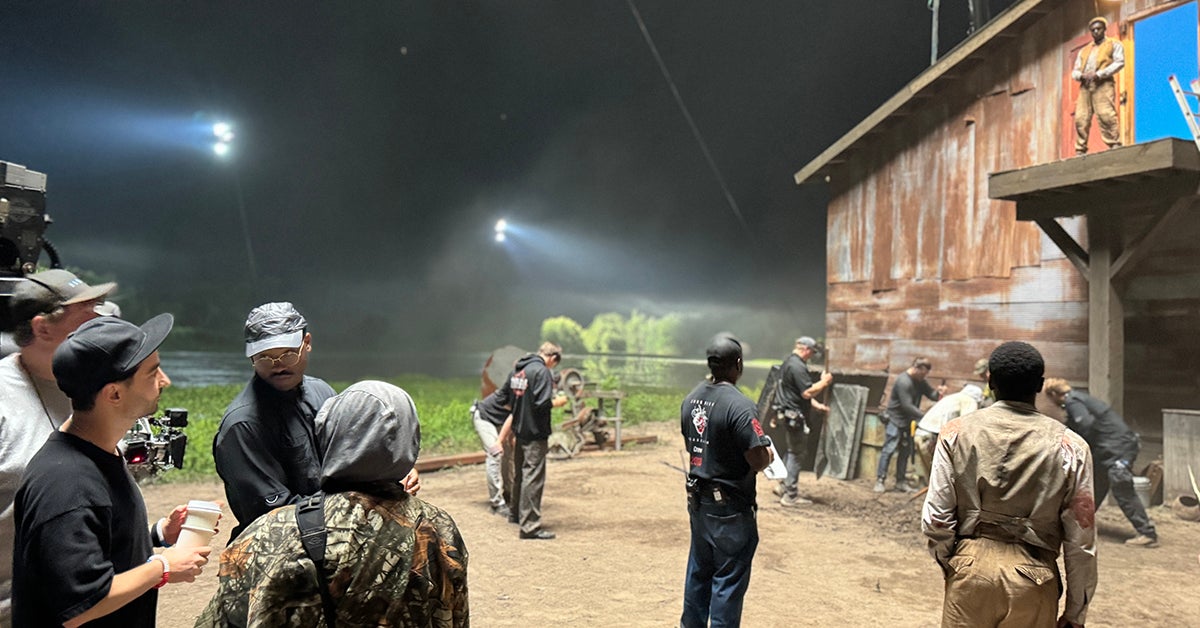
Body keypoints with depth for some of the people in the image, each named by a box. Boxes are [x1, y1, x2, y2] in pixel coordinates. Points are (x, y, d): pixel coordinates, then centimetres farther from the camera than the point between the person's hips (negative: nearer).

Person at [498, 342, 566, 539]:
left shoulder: (517, 368, 8)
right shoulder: (542, 371, -18)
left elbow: (504, 394, 18)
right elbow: (542, 404, -24)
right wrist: (557, 402, -7)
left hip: (520, 430, 9)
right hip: (535, 434, -9)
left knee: (519, 474, 22)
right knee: (533, 478, -5)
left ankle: (517, 514, 38)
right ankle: (530, 526, -4)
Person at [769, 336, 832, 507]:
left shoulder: (788, 362, 14)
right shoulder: (797, 366, -20)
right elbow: (807, 393, -25)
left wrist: (817, 405, 15)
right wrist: (824, 382, -12)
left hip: (788, 414, 10)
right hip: (795, 415, -10)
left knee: (792, 451, 21)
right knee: (795, 453, -2)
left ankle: (784, 486, 28)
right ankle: (790, 495, 4)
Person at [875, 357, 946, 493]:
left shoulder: (920, 381, 7)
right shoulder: (903, 382, -21)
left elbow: (931, 394, 7)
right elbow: (907, 406, -23)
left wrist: (938, 393, -16)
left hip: (908, 421, 8)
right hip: (895, 419, -8)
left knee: (905, 451, 9)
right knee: (889, 450, -10)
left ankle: (901, 481, 16)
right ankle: (880, 480, -7)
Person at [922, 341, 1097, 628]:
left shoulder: (956, 432, -4)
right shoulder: (1069, 446, -4)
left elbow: (935, 518, -5)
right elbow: (1081, 542, -2)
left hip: (970, 569, 0)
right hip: (1034, 577, 0)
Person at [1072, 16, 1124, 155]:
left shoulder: (1114, 44, 15)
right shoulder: (1084, 50, 30)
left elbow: (1119, 62, -1)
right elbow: (1074, 72, 22)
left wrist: (1098, 74, -13)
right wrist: (1081, 75, -4)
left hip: (1103, 84, -4)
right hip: (1085, 86, 4)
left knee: (1106, 115, -20)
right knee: (1081, 118, -8)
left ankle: (1115, 145, -23)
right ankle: (1080, 150, -8)